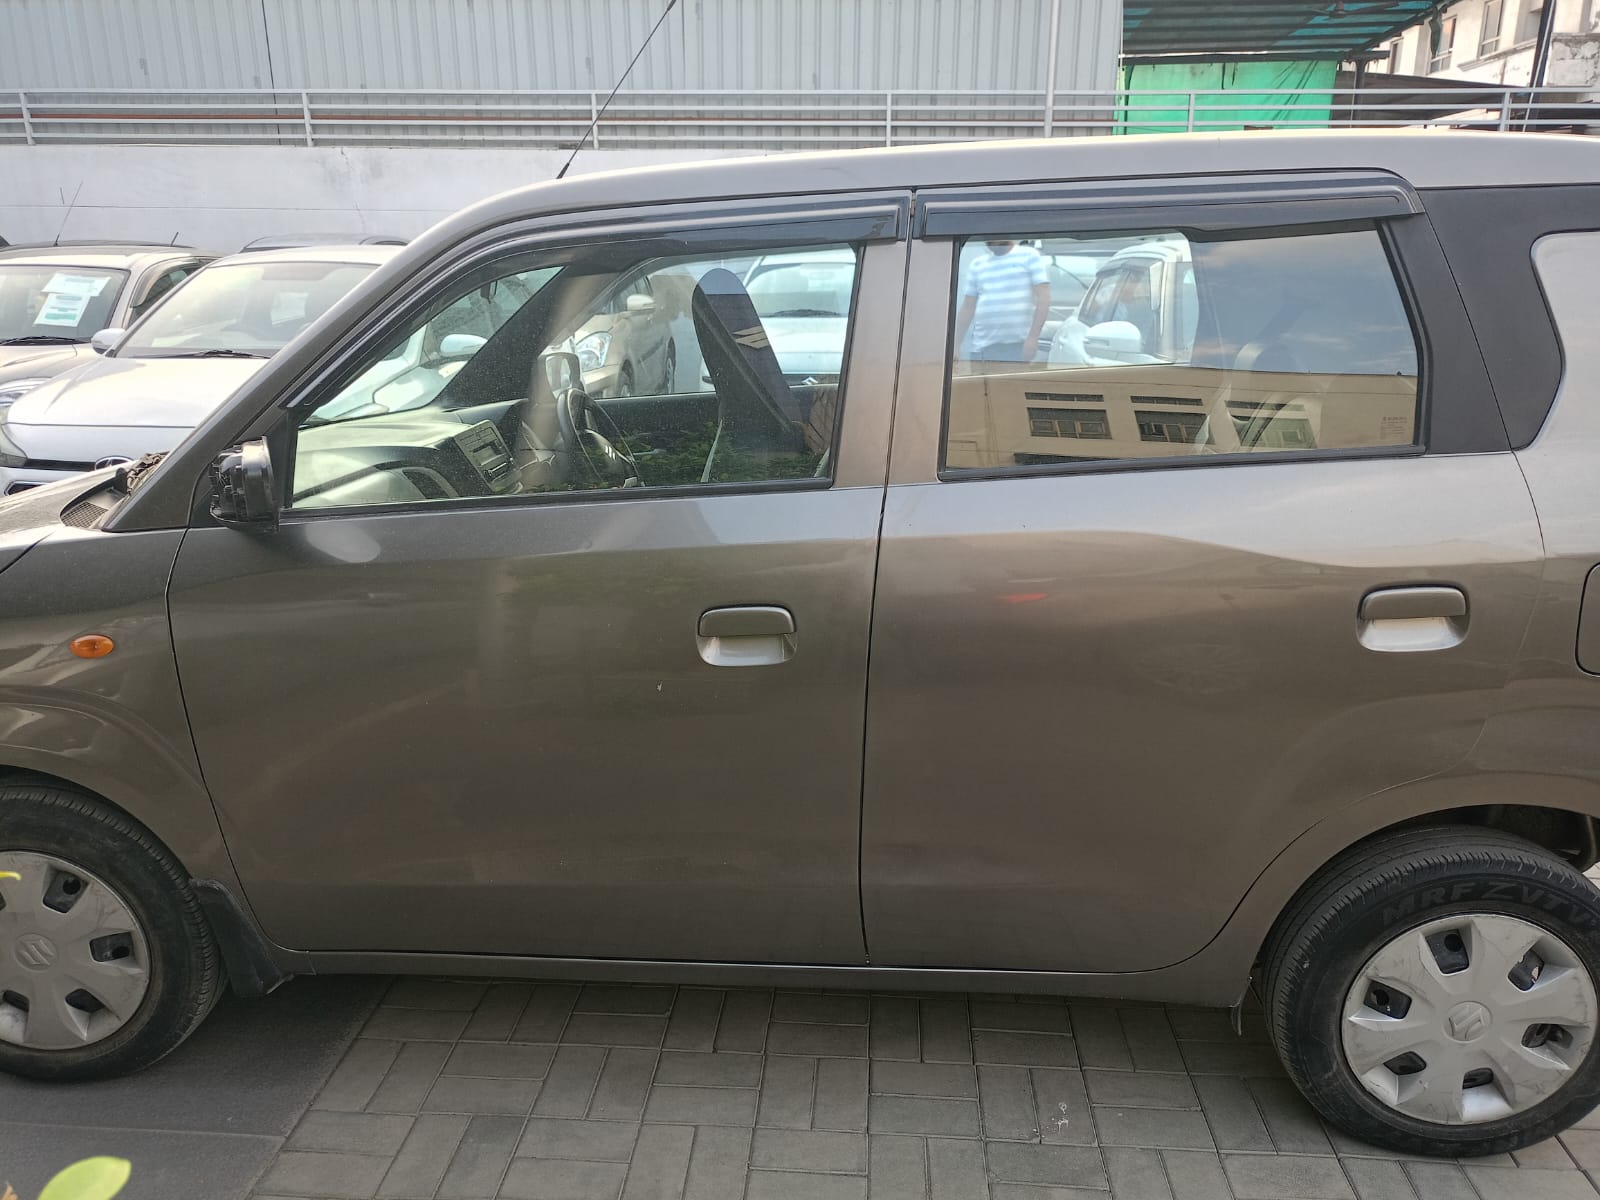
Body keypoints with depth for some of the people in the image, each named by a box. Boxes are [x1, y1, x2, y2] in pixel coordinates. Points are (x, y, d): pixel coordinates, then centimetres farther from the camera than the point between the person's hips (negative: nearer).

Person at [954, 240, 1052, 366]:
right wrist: (956, 344, 11)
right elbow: (967, 308, 18)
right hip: (983, 346, 3)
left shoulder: (1029, 256, 6)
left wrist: (1033, 336, -14)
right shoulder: (977, 265, 17)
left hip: (1018, 345, -3)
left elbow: (1043, 298, -3)